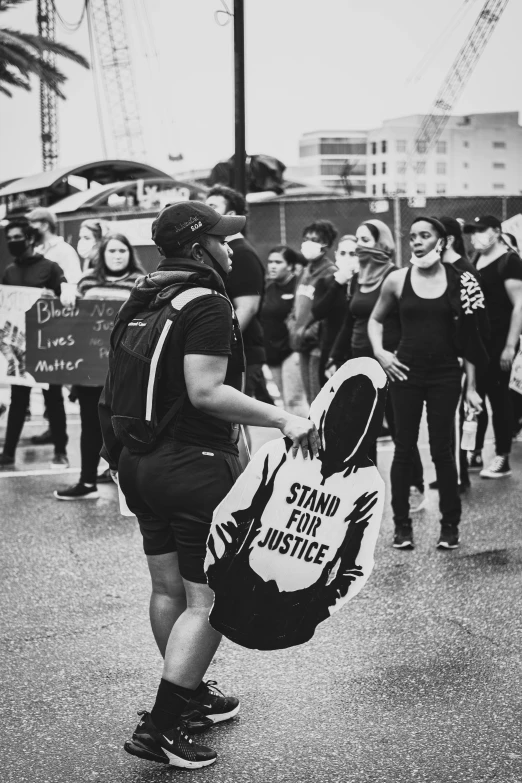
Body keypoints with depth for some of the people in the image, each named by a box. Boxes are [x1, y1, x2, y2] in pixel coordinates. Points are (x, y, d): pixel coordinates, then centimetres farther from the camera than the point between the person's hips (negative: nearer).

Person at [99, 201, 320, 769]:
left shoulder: (139, 300, 11)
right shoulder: (208, 304, -14)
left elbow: (117, 387, 15)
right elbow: (206, 391, -24)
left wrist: (121, 456, 25)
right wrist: (282, 418, -21)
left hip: (139, 461, 9)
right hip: (196, 464, -9)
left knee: (168, 588, 18)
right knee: (208, 600, -1)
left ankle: (190, 694, 36)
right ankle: (159, 728, -2)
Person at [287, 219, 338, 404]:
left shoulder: (331, 273, -11)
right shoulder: (305, 272, 16)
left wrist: (308, 333, -16)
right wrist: (294, 328, 8)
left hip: (318, 347, -9)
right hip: (304, 347, 9)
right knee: (311, 399, 15)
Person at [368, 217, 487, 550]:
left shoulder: (459, 281, -2)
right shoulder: (397, 279, 0)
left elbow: (469, 336, 2)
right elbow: (376, 319, 15)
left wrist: (471, 385, 0)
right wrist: (379, 352, -2)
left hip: (445, 375, -1)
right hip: (407, 373, 1)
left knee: (442, 449, 3)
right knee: (404, 449, 4)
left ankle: (450, 524, 14)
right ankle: (402, 524, 13)